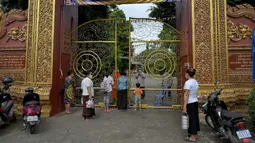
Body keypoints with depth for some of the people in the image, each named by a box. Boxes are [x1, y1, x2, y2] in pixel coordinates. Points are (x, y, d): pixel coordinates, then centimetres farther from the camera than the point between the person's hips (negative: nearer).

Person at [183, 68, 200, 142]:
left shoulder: (188, 82, -18)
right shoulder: (195, 82, 9)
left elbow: (186, 95, -20)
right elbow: (195, 93, 13)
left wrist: (184, 106, -19)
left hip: (190, 103, -9)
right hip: (195, 102, 9)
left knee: (192, 119, 0)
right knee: (195, 118, 15)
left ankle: (193, 137, 11)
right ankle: (195, 134, 28)